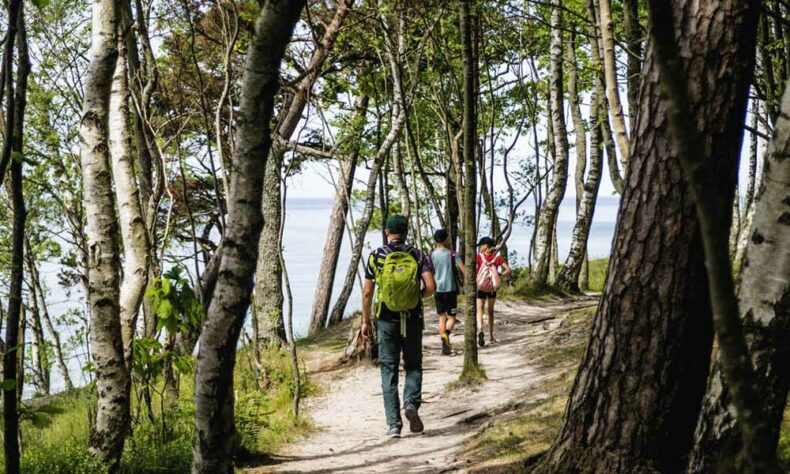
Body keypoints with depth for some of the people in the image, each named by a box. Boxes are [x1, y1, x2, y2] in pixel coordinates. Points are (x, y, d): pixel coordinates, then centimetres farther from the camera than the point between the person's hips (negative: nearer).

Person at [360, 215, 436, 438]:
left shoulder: (376, 256, 0)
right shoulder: (417, 256, 0)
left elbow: (367, 292, 0)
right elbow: (431, 287, -11)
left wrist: (365, 321, 9)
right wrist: (418, 296, 11)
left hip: (386, 320, 0)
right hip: (413, 319, 0)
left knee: (389, 370, 5)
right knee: (413, 365, 16)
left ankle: (394, 423, 1)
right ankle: (411, 402, -10)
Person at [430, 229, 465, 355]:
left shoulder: (431, 255, 1)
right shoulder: (452, 254, -6)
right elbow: (463, 270, -11)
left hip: (438, 289, 3)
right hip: (450, 289, -3)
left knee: (442, 317, 12)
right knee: (451, 317, 5)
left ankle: (445, 346, 8)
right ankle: (446, 334, -26)